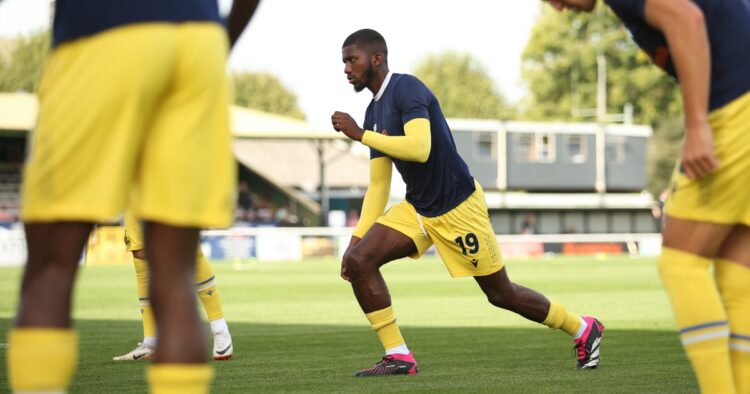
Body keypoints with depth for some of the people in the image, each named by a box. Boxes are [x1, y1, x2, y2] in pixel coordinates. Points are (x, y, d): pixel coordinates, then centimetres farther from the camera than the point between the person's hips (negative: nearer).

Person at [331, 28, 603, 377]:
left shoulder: (406, 89, -18)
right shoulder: (374, 111, 9)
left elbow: (419, 148, -34)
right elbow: (378, 185, 12)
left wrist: (360, 135, -27)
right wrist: (358, 237, 5)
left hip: (457, 207, -8)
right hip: (417, 208, 8)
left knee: (500, 293, 2)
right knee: (358, 261, -10)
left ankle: (583, 329, 24)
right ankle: (398, 357, -5)